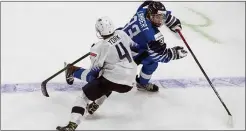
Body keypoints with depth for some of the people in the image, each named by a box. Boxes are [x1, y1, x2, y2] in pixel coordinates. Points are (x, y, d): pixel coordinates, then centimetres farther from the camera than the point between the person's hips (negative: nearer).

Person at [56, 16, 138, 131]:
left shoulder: (99, 48, -9)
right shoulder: (122, 34, 5)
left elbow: (93, 74, -5)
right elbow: (132, 47, 23)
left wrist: (75, 70, 8)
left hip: (113, 80, -6)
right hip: (129, 83, 7)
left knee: (85, 95, 1)